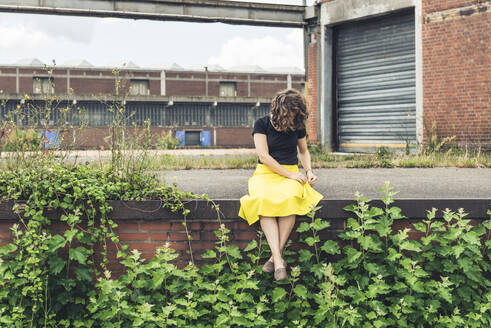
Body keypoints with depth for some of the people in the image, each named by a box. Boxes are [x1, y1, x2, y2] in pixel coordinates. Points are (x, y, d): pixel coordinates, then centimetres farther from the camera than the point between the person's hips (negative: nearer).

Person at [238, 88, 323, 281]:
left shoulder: (298, 126, 9)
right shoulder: (262, 124, 0)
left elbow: (303, 151, 25)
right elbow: (263, 156, -7)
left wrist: (309, 171, 6)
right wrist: (289, 174, -14)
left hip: (291, 173, 2)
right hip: (266, 172, -1)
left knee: (290, 199, -36)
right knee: (264, 201, -37)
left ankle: (276, 255, -29)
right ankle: (279, 261, -41)